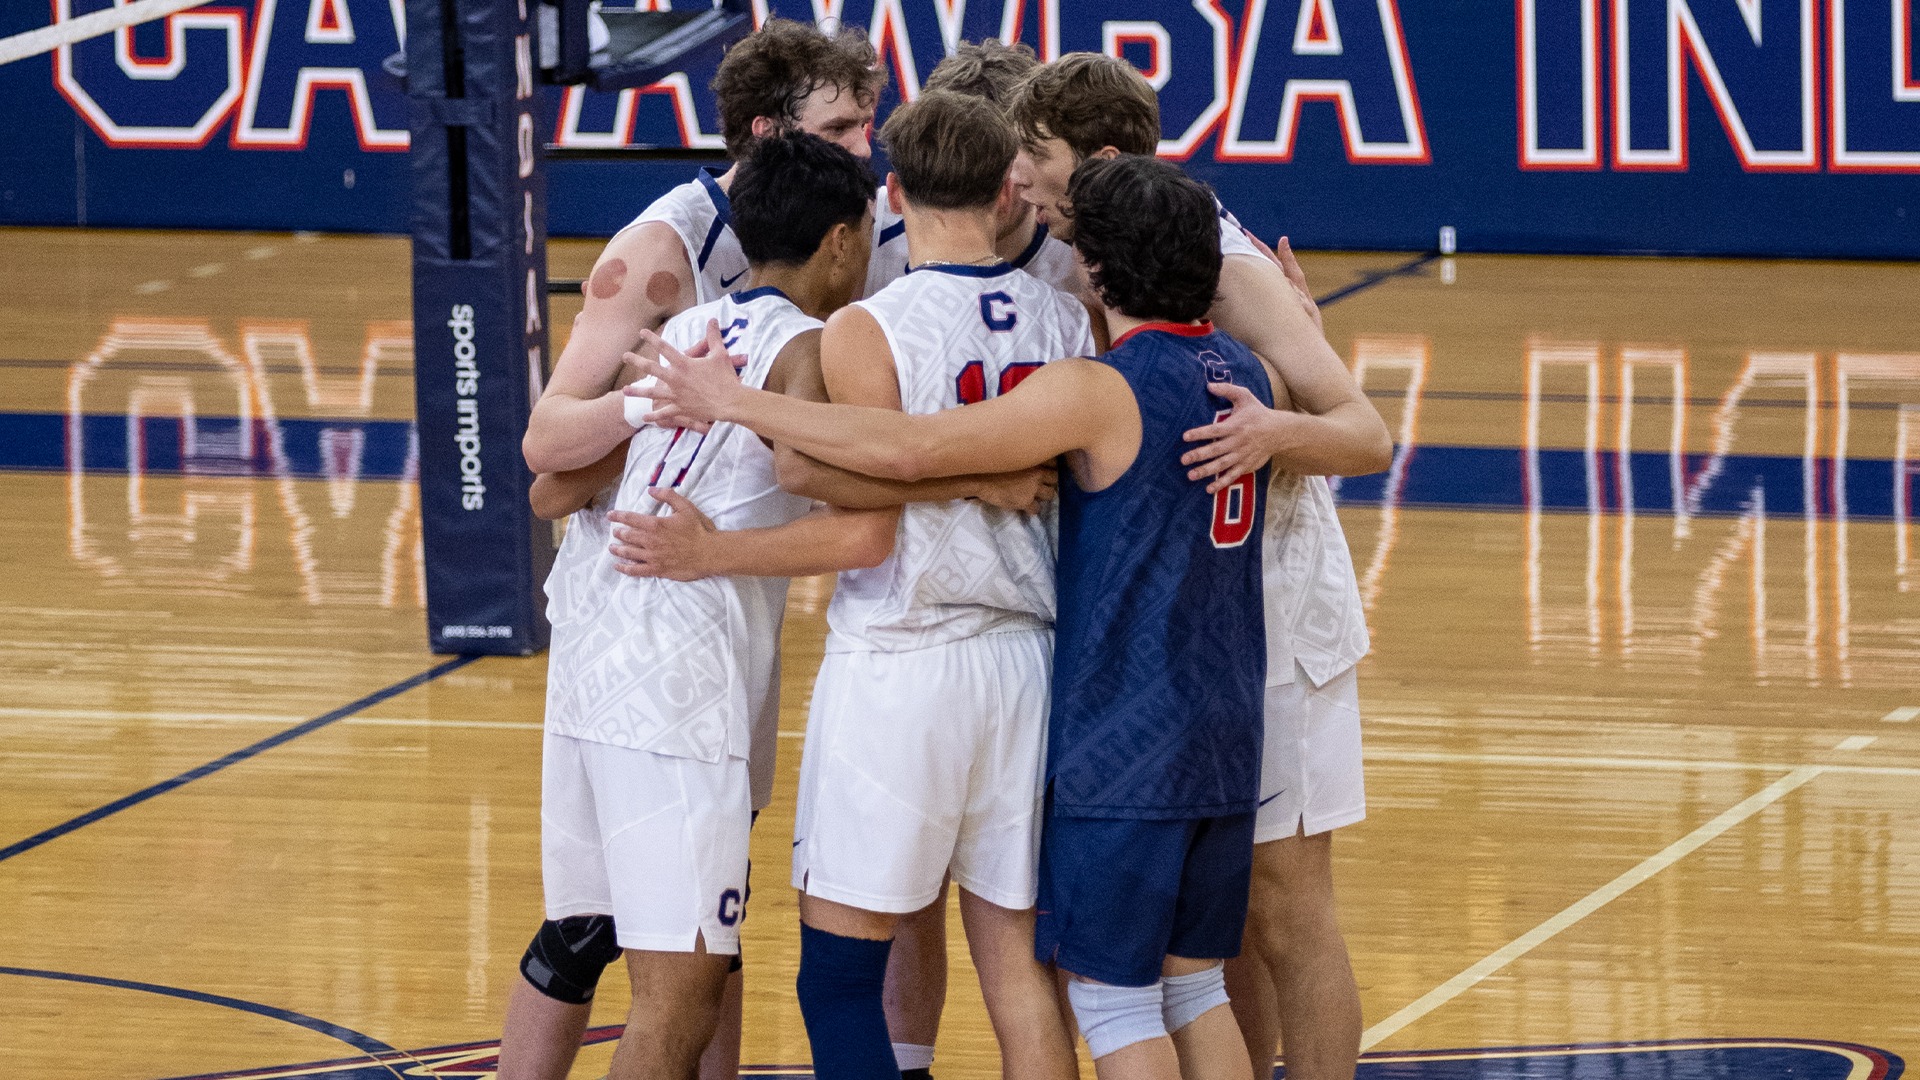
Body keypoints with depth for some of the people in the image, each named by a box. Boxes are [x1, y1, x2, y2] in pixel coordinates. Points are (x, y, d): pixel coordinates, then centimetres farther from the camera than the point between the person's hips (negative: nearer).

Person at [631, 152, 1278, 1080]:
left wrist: (736, 403, -21)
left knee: (1112, 996, 1)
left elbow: (909, 449, -25)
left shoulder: (1098, 392, -18)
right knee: (1194, 987, 15)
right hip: (1226, 742, 8)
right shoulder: (1244, 376, 6)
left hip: (1123, 748, -8)